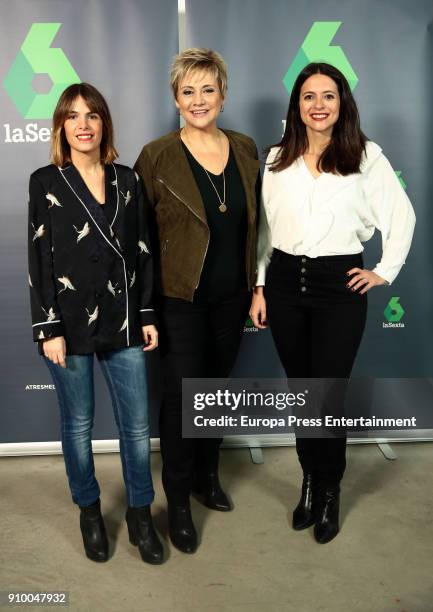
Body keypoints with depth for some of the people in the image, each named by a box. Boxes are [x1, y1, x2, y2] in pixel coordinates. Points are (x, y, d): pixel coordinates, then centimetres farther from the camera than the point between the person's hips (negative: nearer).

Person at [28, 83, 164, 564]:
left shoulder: (126, 180, 8)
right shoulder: (46, 182, 0)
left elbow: (141, 252, 8)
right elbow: (39, 260, -4)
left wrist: (148, 315, 5)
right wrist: (48, 329, -10)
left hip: (122, 321, 2)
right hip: (70, 322, -2)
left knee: (137, 424, 6)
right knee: (77, 423, 11)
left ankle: (140, 514, 25)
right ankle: (89, 511, 31)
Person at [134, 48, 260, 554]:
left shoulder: (246, 150, 4)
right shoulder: (157, 156, -8)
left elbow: (253, 222, 11)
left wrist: (256, 285, 9)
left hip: (231, 297, 4)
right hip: (180, 299, -4)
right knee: (180, 397, 1)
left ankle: (207, 474, 39)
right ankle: (178, 502, 20)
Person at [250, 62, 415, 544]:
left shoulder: (366, 157, -2)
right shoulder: (276, 158, 6)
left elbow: (402, 218, 4)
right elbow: (264, 228, 9)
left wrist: (386, 271, 0)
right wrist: (259, 287, 6)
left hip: (339, 285, -3)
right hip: (284, 282, 3)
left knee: (328, 395, 0)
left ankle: (329, 492, 22)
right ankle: (310, 481, 31)